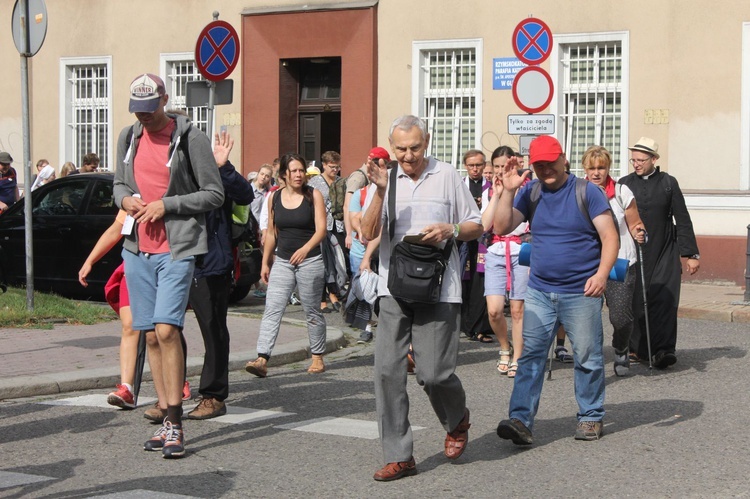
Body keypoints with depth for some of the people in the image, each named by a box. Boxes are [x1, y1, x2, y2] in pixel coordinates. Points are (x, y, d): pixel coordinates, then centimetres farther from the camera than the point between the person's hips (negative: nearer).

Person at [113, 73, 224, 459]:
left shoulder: (190, 137, -7)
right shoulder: (128, 137, 11)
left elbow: (214, 195, -6)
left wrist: (167, 205, -14)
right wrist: (125, 198, -1)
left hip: (177, 249, -6)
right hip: (138, 249, 6)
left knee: (166, 330, -16)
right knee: (151, 336, 7)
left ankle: (176, 425, -11)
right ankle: (168, 420, 14)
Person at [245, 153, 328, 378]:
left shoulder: (313, 195, -3)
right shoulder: (274, 197, 6)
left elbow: (321, 229, -10)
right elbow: (271, 232, 14)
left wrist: (305, 249, -27)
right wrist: (265, 262, 12)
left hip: (310, 261, -3)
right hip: (282, 261, 3)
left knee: (312, 312, 6)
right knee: (272, 310, -9)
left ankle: (318, 357, 21)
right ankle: (262, 359, -16)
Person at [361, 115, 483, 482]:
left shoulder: (446, 176, 2)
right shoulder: (386, 178, 7)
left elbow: (477, 226, 8)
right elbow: (368, 233, -3)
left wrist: (450, 230, -12)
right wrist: (380, 191, -14)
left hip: (438, 289, -3)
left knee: (433, 373, -5)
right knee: (387, 370, -4)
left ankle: (457, 420, 29)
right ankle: (398, 455, 5)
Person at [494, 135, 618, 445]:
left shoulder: (586, 191, -5)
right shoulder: (530, 192, 6)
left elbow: (610, 236, -8)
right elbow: (502, 228, -1)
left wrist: (602, 273, -23)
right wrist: (508, 190, -11)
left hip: (581, 293, -3)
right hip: (539, 291, 3)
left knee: (588, 358, 6)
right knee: (530, 356, -6)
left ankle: (590, 417, 21)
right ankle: (521, 420, -10)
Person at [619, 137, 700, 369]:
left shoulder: (668, 183, 6)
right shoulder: (624, 184, 7)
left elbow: (682, 220, 7)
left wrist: (691, 254, 4)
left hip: (664, 254, -1)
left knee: (664, 300, -11)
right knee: (636, 301, -1)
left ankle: (663, 349, -15)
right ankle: (637, 348, 9)